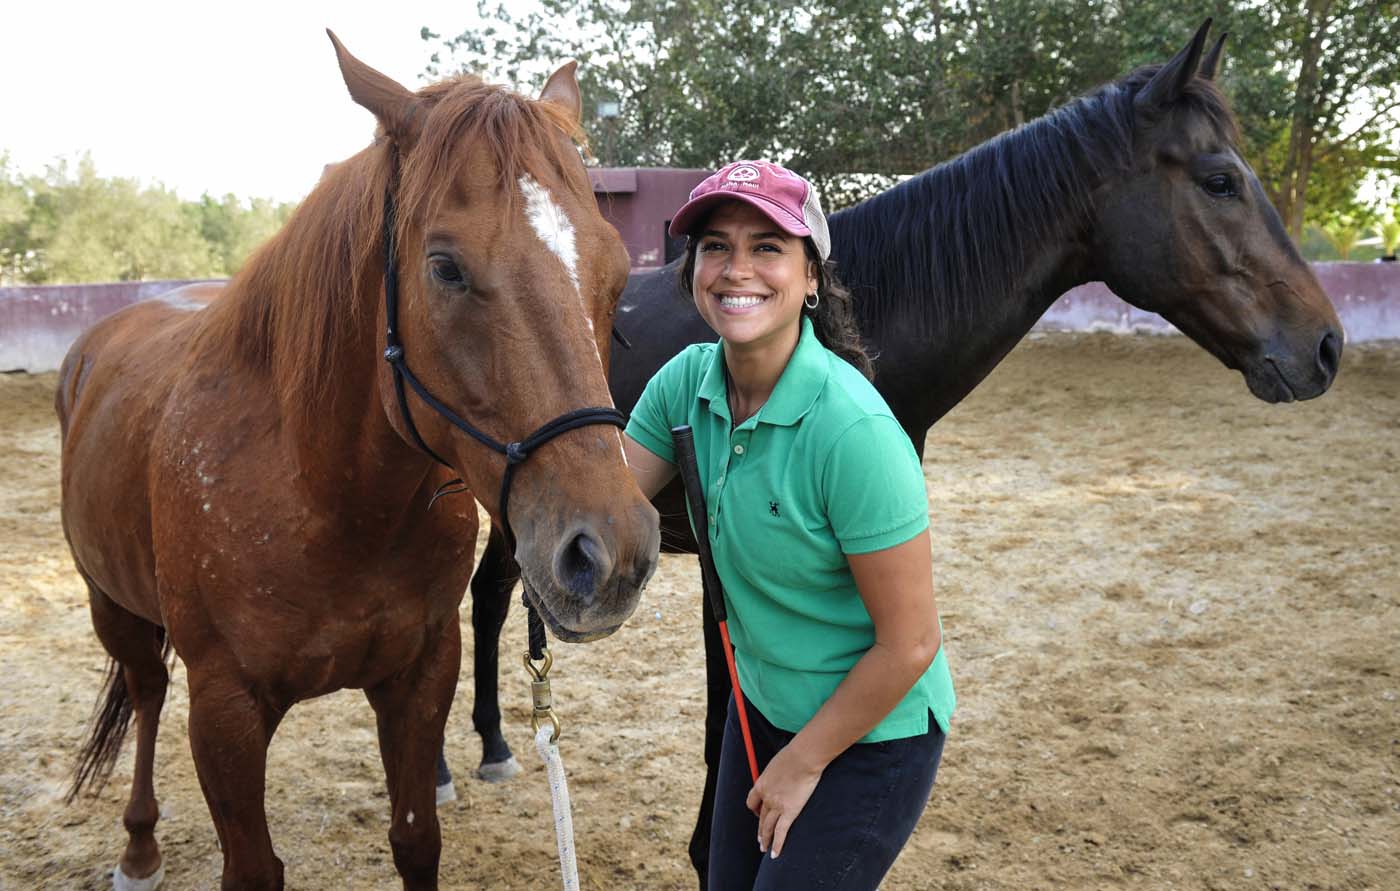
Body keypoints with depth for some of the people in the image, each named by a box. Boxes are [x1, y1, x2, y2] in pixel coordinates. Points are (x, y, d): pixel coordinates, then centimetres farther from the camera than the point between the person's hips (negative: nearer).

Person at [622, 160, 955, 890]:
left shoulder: (852, 429, -29)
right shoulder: (688, 380, -9)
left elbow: (909, 644, -23)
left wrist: (804, 762, -11)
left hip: (870, 732, -6)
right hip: (761, 707, 6)